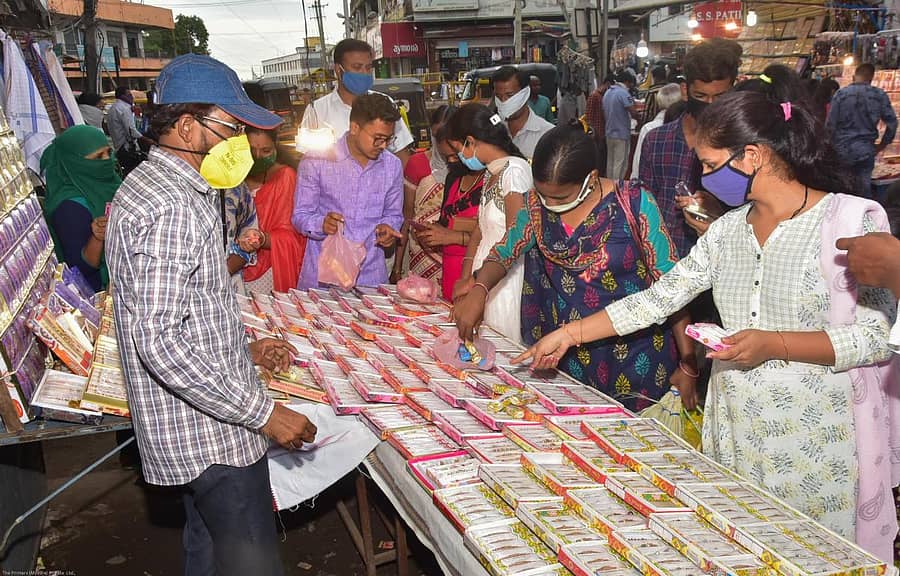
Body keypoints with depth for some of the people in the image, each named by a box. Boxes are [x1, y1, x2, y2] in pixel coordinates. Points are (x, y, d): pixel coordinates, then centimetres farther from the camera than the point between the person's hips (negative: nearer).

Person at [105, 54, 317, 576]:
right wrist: (264, 411, -26)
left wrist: (244, 348, 17)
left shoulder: (149, 185, 10)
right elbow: (160, 341, -30)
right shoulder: (173, 208, -24)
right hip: (213, 432, -11)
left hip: (196, 422, 11)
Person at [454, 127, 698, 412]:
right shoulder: (537, 204, -2)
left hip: (635, 363, -3)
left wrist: (688, 365, -10)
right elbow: (503, 254, 5)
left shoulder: (634, 203, -14)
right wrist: (479, 289, -18)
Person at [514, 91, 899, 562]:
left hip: (819, 436, -5)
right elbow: (659, 299, 9)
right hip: (735, 432, 5)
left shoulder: (854, 220, -9)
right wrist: (569, 335, 5)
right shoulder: (727, 230, 8)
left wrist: (774, 344, -20)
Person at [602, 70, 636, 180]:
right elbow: (633, 112, -17)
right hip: (622, 134, -8)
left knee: (610, 163, 13)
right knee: (620, 164, -4)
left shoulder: (607, 93, 11)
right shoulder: (624, 93, -15)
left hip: (609, 133, 8)